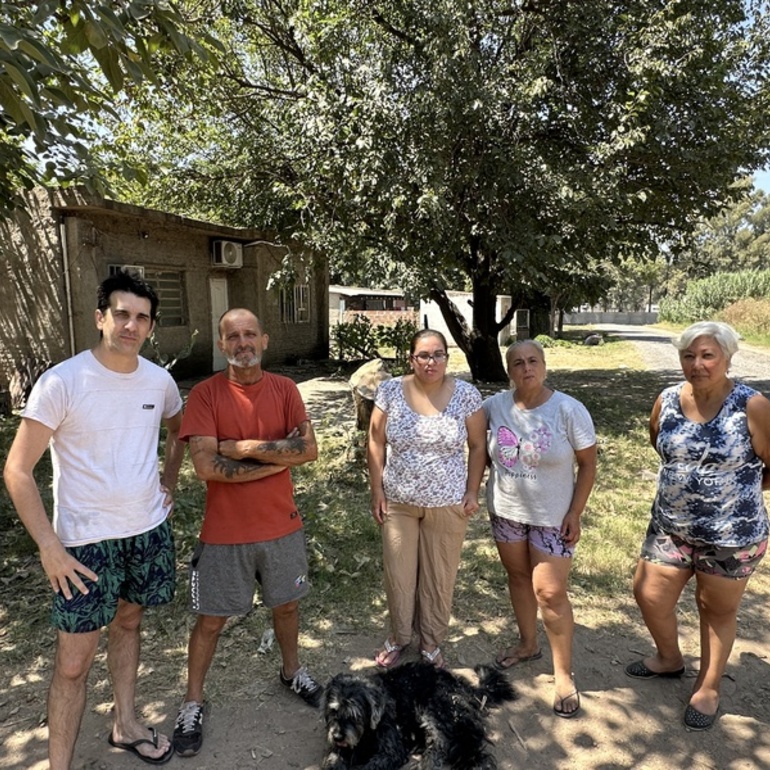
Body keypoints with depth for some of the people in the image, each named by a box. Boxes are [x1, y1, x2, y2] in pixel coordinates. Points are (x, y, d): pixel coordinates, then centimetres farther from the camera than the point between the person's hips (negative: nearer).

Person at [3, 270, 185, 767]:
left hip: (149, 530, 5)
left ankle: (126, 724, 41)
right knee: (73, 663, 2)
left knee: (128, 620, 22)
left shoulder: (159, 380, -2)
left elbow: (177, 430, 20)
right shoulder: (62, 382, -16)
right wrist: (50, 548, -17)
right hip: (86, 540, -5)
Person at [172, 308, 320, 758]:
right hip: (225, 532, -2)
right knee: (211, 619, 13)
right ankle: (193, 703, 35)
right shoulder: (205, 393, -12)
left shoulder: (285, 389, -4)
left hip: (282, 526, 3)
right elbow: (206, 466, -21)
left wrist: (247, 446, -20)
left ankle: (292, 671, 47)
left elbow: (310, 449, -14)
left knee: (287, 605, 22)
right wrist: (279, 456, -18)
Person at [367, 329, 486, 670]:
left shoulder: (466, 394, -9)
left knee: (439, 576, 13)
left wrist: (472, 492, -4)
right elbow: (376, 442, -2)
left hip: (447, 504, 0)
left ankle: (431, 642, 36)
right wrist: (377, 490, -3)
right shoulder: (391, 390, -8)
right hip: (398, 501, 1)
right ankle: (398, 637, 38)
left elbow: (477, 447, -1)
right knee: (398, 573, 13)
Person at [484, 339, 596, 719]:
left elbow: (588, 463, -9)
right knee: (518, 576, 18)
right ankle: (528, 644, 41)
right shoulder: (494, 406, -8)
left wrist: (575, 512, -11)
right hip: (505, 510, 4)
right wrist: (477, 489, 3)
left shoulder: (569, 410, -16)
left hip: (552, 517, -3)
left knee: (550, 592, -3)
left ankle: (563, 673, 17)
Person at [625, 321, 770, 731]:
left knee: (717, 609, 15)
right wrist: (688, 479, 7)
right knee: (648, 595, 13)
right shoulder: (667, 401, -5)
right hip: (669, 526, 4)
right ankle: (669, 659, 42)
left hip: (731, 534, -4)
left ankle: (708, 687, 38)